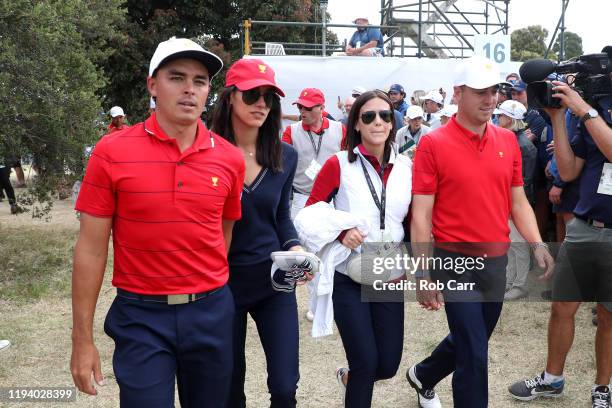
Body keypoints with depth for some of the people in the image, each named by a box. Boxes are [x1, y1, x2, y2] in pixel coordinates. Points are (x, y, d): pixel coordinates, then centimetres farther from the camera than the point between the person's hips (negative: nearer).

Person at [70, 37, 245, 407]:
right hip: (141, 317, -3)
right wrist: (82, 339, -5)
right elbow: (91, 249, -5)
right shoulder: (112, 152, -8)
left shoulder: (230, 158, -1)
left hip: (211, 313, 3)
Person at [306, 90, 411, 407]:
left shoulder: (406, 166, 2)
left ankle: (350, 377, 43)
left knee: (388, 365, 10)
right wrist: (341, 232, -20)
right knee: (366, 362, -4)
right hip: (348, 279, -4)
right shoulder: (339, 164, -9)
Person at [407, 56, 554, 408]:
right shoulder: (433, 144, -11)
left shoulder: (508, 140, 5)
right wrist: (423, 274, -15)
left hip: (497, 261, 6)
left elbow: (518, 201, 12)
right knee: (475, 353, -3)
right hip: (456, 261, -6)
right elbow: (421, 215, -11)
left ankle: (423, 377, 48)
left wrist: (538, 245, -2)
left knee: (470, 341, 21)